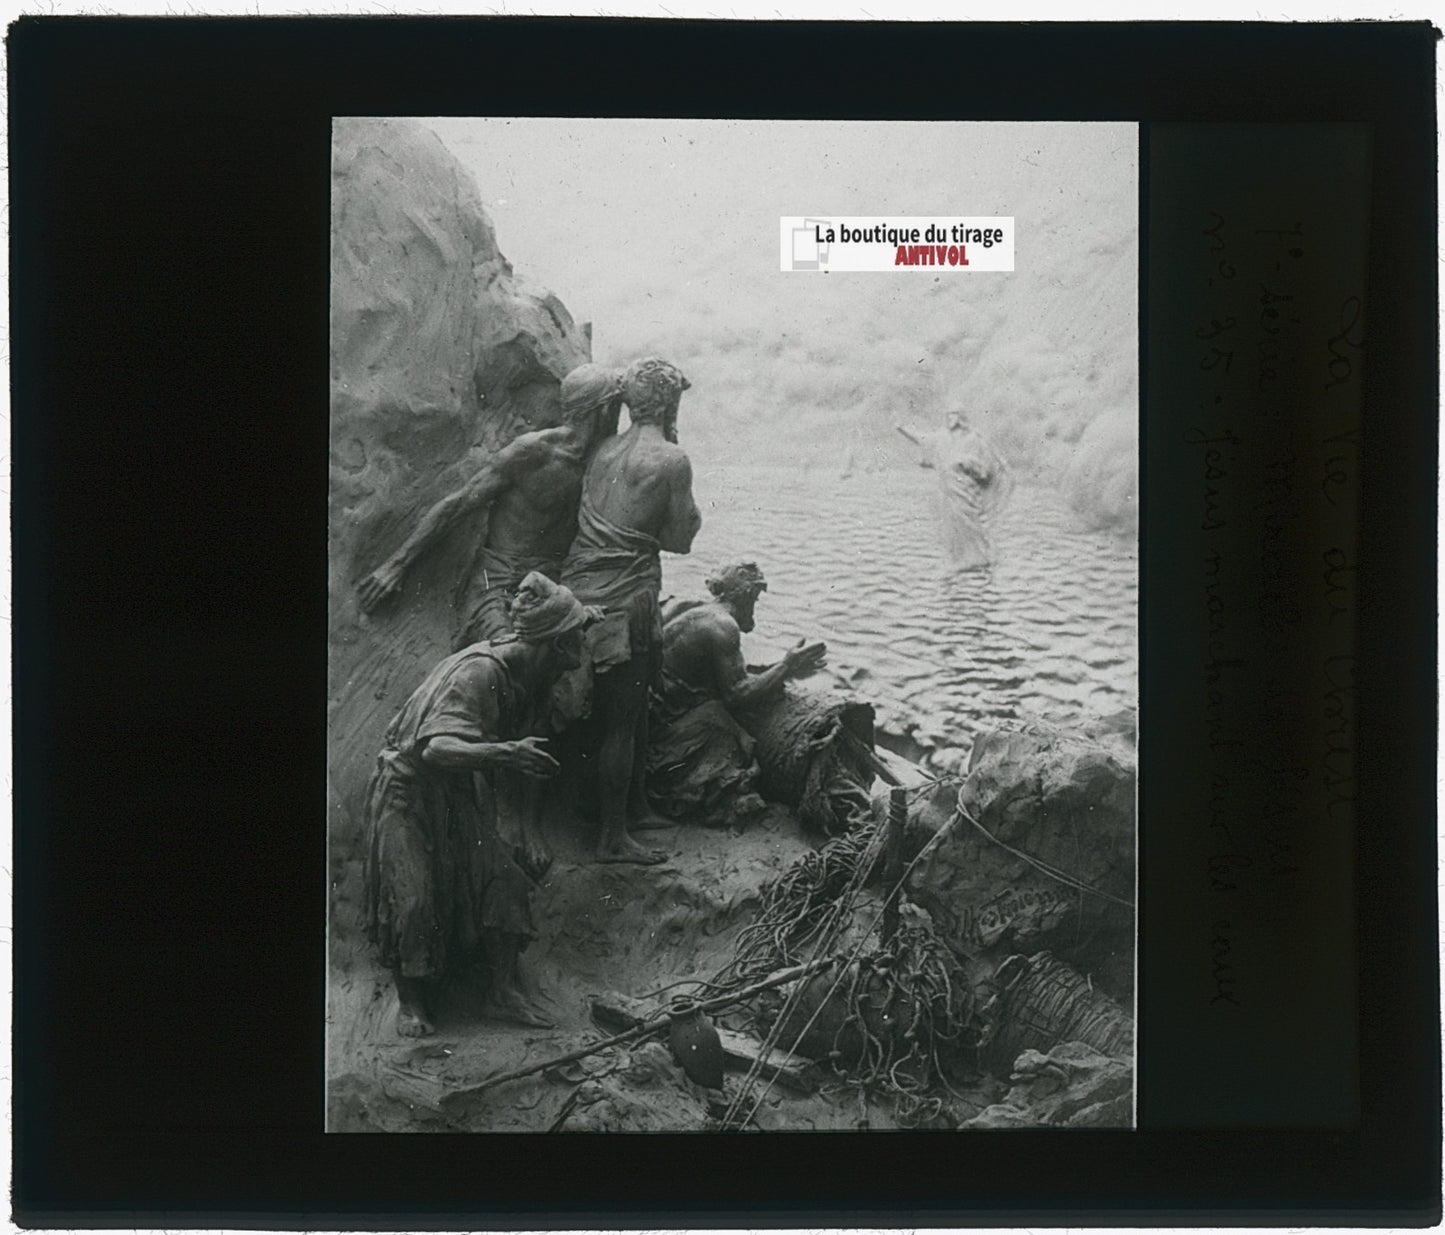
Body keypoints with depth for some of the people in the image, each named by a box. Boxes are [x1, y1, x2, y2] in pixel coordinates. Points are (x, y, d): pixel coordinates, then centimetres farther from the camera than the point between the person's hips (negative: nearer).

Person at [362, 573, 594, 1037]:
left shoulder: (519, 672, -3)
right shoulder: (480, 671, -30)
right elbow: (436, 748, -41)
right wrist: (506, 753, -53)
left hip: (455, 793, 8)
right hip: (409, 792, -8)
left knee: (503, 880, -2)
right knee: (415, 901, -8)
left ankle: (504, 991, 5)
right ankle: (410, 1003, 13)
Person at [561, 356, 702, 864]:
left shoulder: (605, 449, 10)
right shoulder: (671, 460, -10)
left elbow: (598, 518, 13)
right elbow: (680, 539, -5)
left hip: (581, 586, 8)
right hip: (624, 598, -8)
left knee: (634, 707, 21)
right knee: (621, 722, 0)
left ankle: (635, 807, 34)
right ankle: (613, 838, 9)